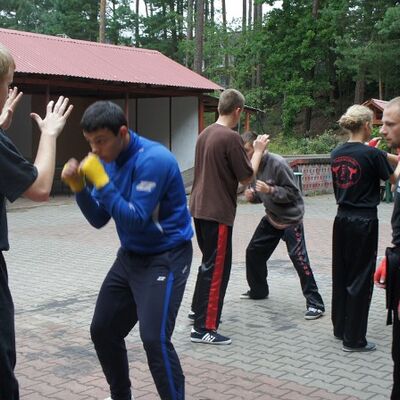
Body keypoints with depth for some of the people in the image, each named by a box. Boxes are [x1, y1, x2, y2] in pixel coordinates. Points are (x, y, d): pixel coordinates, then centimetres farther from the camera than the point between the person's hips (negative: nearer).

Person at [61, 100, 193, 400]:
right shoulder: (109, 161, 2)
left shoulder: (152, 159, -23)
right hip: (130, 256, 8)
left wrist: (101, 181, -27)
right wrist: (78, 186, -11)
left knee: (154, 339, -18)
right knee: (103, 330, 13)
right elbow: (99, 220, 4)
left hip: (165, 257, -8)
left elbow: (135, 221, -26)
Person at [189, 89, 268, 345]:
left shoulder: (205, 134, 9)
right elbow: (247, 177, -12)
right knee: (217, 267, -3)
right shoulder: (231, 138, -17)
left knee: (209, 262, 24)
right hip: (218, 211, -9)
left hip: (199, 208, 9)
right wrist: (258, 151, 1)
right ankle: (204, 328, -1)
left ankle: (198, 309, 36)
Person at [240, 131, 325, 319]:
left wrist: (270, 190, -32)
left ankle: (315, 304, -10)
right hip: (271, 217, 8)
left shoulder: (277, 163, -23)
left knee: (299, 258, -15)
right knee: (253, 252, 12)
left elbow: (292, 192, -20)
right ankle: (258, 290, 33)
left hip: (290, 218, -8)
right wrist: (252, 195, -11)